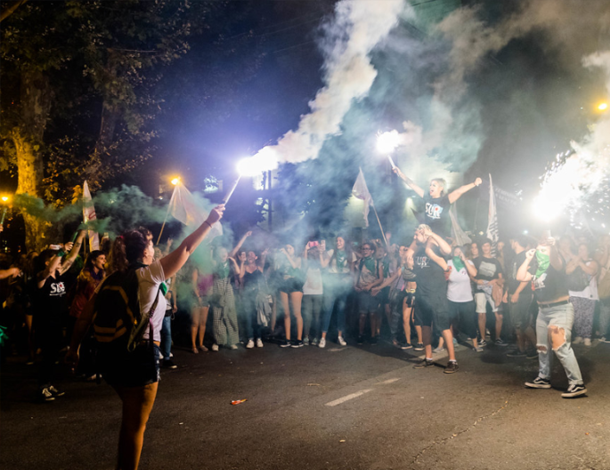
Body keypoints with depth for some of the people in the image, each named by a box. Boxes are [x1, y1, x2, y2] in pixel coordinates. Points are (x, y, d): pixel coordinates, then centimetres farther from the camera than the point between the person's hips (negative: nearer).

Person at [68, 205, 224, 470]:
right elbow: (187, 248, -7)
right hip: (141, 356, -7)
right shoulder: (149, 275, -11)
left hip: (110, 355, 7)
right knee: (136, 424, 8)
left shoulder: (110, 281, 5)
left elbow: (85, 318, 5)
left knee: (131, 416, 27)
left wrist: (74, 349, 16)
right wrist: (209, 222, 2)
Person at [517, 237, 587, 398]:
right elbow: (520, 277, 3)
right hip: (543, 310, 9)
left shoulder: (555, 263, -11)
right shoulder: (536, 267, 11)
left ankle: (577, 384, -14)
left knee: (561, 346, -18)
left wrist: (552, 247, -55)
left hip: (561, 309, -9)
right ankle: (543, 378, 32)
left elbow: (555, 261, -36)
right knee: (542, 347, 17)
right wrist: (528, 259, 2)